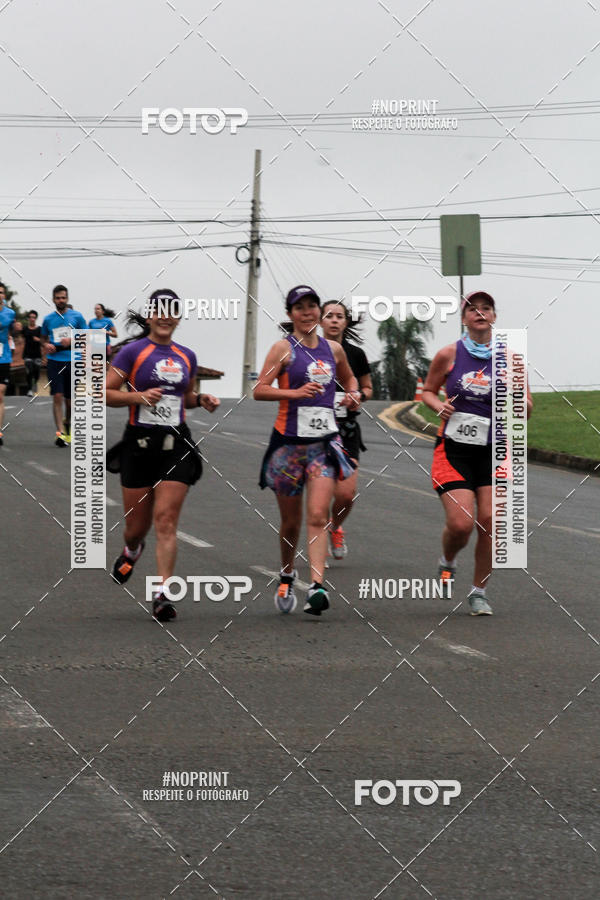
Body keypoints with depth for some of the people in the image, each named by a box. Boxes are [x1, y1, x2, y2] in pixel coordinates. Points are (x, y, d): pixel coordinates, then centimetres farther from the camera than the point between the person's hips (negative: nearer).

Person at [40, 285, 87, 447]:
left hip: (72, 361, 0)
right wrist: (46, 345, -1)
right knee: (57, 397, -13)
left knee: (69, 399, 9)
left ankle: (67, 424, 36)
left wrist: (72, 340, -11)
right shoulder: (48, 319, 8)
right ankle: (60, 432, -16)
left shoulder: (76, 316, 4)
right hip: (54, 361, 0)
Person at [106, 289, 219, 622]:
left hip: (176, 445, 2)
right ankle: (132, 550, 44)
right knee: (138, 525, 7)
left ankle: (162, 594, -11)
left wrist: (201, 400, 5)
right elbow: (105, 393, -4)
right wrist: (139, 396, -19)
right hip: (139, 443, -2)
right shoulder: (133, 351, -2)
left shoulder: (186, 356, 11)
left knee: (167, 521, -9)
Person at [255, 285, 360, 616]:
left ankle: (316, 588, -21)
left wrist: (353, 395, 9)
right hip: (289, 440, -2)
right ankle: (286, 575, 34)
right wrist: (295, 392, -22)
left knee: (318, 516, -13)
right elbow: (259, 390, -10)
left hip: (325, 442, 2)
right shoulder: (284, 348, -2)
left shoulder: (333, 349, 11)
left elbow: (349, 379, 30)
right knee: (291, 521, 8)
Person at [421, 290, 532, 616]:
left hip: (493, 451, 2)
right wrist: (439, 406, -8)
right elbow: (427, 391, 14)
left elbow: (526, 412, 6)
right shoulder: (449, 355, -1)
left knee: (489, 521, -8)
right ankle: (447, 562, 22)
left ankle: (479, 592, 9)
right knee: (460, 524, -13)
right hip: (454, 450, -1)